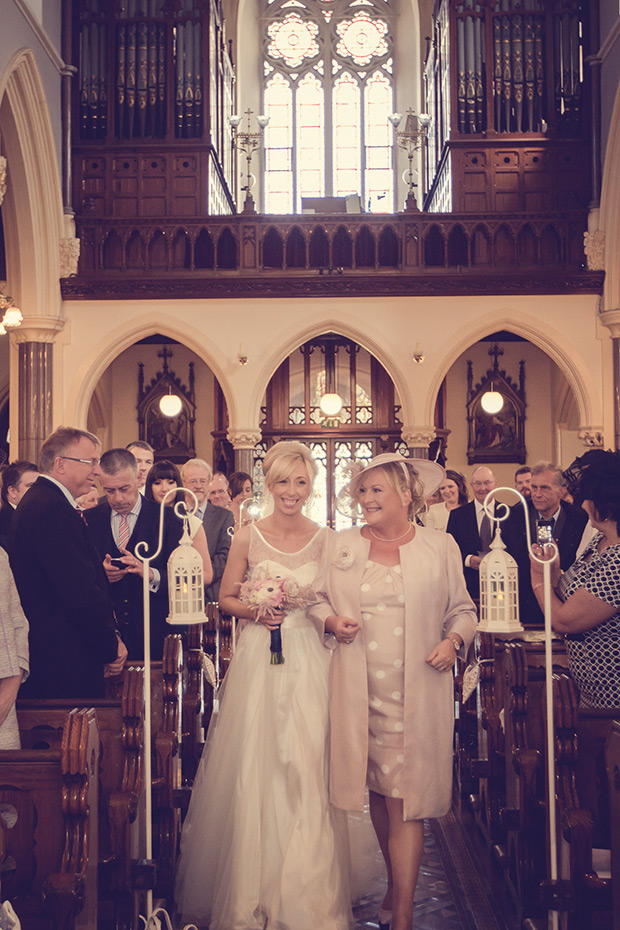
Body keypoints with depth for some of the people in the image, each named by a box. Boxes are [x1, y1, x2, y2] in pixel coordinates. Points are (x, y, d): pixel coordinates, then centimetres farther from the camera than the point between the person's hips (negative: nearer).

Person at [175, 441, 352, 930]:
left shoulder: (325, 539, 4)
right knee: (254, 768, 2)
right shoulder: (249, 536, 2)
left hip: (309, 661, 0)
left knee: (307, 769, -3)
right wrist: (256, 611, -10)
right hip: (259, 658, 0)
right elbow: (227, 597, 8)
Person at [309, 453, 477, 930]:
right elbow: (320, 600, 15)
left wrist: (454, 640, -9)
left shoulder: (440, 546, 4)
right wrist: (332, 621, -5)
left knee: (405, 802, -3)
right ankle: (396, 884, 33)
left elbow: (463, 609, 10)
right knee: (377, 791, 13)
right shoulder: (342, 545, 9)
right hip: (360, 692, 3)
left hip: (417, 693, -2)